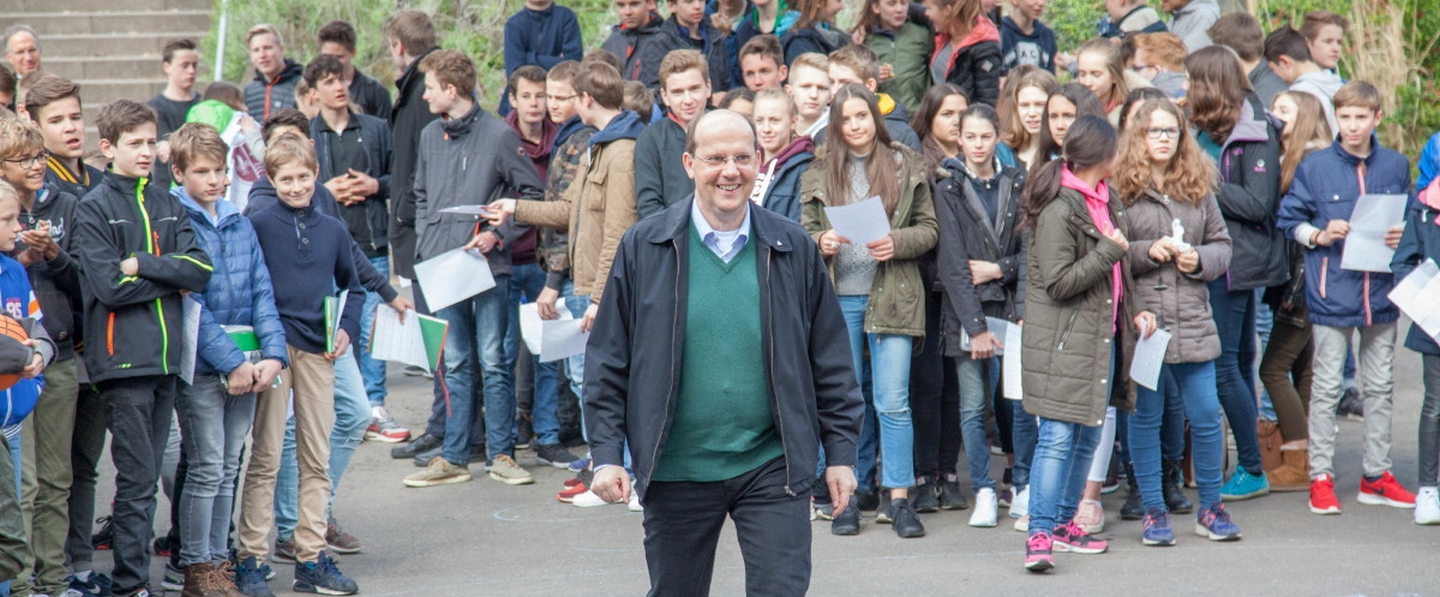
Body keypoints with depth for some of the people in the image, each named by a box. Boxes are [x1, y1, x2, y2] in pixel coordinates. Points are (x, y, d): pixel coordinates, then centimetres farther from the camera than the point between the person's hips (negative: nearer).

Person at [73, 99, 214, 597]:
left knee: (146, 477, 9)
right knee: (137, 480, -7)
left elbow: (201, 270, 1)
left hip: (165, 357, 6)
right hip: (122, 359, -6)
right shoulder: (94, 209, -2)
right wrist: (171, 276, -6)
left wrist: (143, 264, -10)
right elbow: (110, 286, -13)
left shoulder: (167, 206, 14)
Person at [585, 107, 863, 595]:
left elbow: (830, 362, 9)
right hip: (676, 472, 0)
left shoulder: (792, 249, 3)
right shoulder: (644, 247, 0)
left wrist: (840, 453, 6)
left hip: (772, 466, 0)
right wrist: (606, 455, -3)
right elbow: (608, 362, 3)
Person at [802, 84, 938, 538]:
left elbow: (929, 228, 5)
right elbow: (805, 232, 12)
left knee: (893, 403, -4)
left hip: (891, 296, -2)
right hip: (838, 297, 2)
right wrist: (821, 243, -11)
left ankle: (899, 499, 2)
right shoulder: (820, 173, 9)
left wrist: (897, 243, -13)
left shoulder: (906, 166, 5)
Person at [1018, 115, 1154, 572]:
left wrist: (1135, 310, 15)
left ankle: (1063, 522, 22)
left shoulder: (1106, 201, 13)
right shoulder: (1058, 211, -16)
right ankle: (1040, 535, -14)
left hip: (1101, 336, 9)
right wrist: (1109, 250, -17)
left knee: (1088, 436, 12)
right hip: (1062, 340, -9)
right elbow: (1059, 282, -19)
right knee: (1057, 437, -12)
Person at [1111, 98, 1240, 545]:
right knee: (1145, 418, 5)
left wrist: (1199, 259, -6)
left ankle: (1210, 508, 18)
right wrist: (1147, 252, -16)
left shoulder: (1199, 188, 10)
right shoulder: (1120, 189, -2)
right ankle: (1154, 512, 14)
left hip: (1193, 322, 3)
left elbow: (1221, 244, 13)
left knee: (1206, 417, 4)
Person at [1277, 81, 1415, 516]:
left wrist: (1402, 237, -5)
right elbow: (1289, 218, 2)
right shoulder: (1315, 168, -3)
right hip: (1332, 293, -3)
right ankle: (1321, 477, 5)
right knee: (1327, 387, 0)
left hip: (1381, 292, 3)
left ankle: (1377, 475, 20)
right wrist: (1319, 236, -14)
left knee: (1380, 386, 11)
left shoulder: (1395, 166, 5)